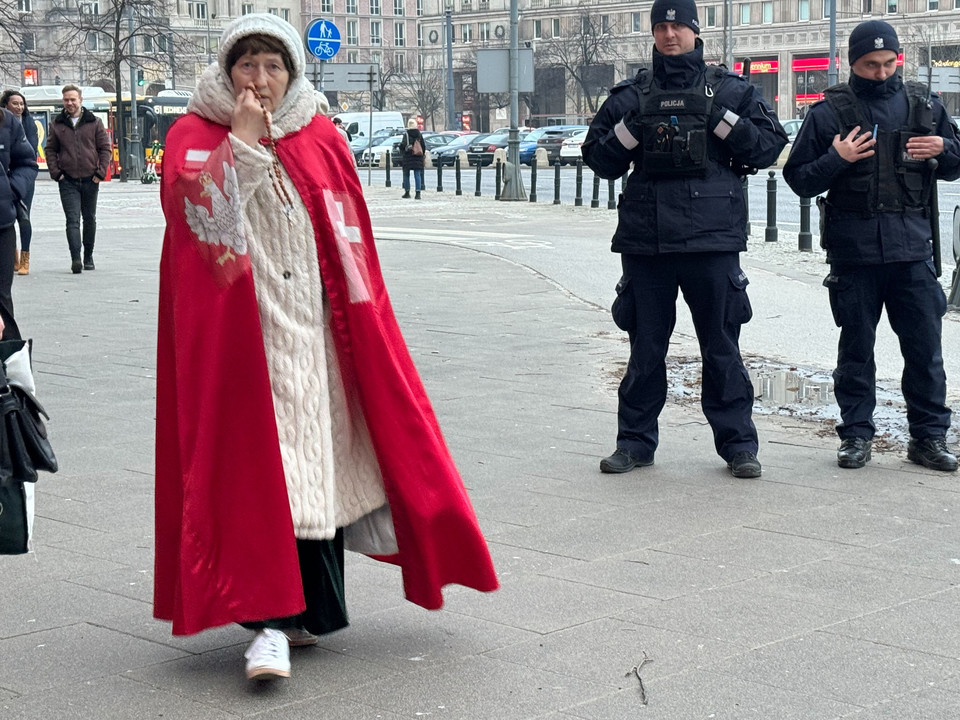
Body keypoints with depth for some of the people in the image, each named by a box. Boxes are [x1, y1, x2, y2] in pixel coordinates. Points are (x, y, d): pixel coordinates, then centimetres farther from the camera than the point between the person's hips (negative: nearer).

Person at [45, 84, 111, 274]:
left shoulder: (94, 123, 4)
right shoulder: (56, 125, 6)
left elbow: (105, 148, 6)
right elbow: (50, 150, 10)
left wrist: (100, 172, -4)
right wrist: (55, 172, -3)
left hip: (90, 180, 1)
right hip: (68, 181, -1)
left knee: (90, 219, 11)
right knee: (72, 220, -11)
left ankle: (88, 257, 23)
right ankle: (75, 258, -19)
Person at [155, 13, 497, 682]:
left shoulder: (321, 137, 11)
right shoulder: (195, 135, 3)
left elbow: (351, 238, 13)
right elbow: (193, 210, -15)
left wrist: (359, 313, 8)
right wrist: (241, 139, -16)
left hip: (314, 328, 3)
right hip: (240, 334, -3)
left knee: (322, 456, 6)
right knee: (258, 466, -11)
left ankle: (311, 608, 20)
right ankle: (271, 617, -12)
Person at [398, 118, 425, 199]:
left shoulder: (406, 134, -9)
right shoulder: (420, 134, 4)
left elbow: (404, 145, -14)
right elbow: (423, 146, 8)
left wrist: (399, 146, 8)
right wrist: (422, 156, 17)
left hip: (408, 158, -3)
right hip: (418, 158, 3)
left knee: (406, 175, 10)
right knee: (417, 175, 1)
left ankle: (407, 192, 14)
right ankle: (418, 192, -7)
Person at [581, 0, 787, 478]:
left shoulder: (728, 91, 8)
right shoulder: (632, 96, 11)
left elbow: (771, 143, 3)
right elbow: (599, 159, 12)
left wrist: (723, 121, -9)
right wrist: (630, 130, -5)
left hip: (713, 239, -2)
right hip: (645, 239, 2)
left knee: (721, 347, 3)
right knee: (645, 347, 9)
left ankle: (737, 443, 12)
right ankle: (635, 441, 19)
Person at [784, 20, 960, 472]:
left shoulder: (923, 105, 11)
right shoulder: (830, 111, 2)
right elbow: (798, 179, 4)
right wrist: (835, 159, -13)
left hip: (912, 247, 2)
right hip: (853, 248, -2)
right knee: (856, 347, 5)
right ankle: (856, 435, 15)